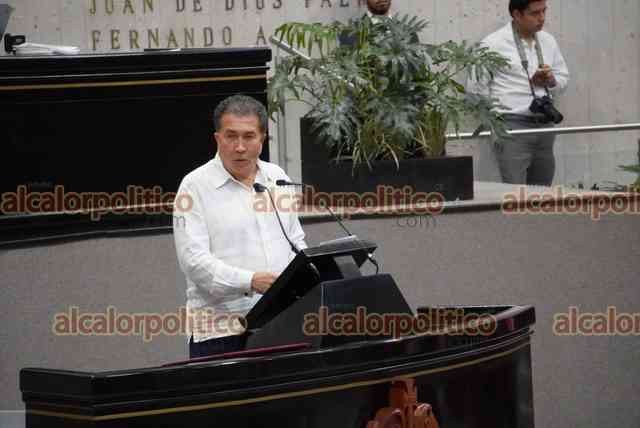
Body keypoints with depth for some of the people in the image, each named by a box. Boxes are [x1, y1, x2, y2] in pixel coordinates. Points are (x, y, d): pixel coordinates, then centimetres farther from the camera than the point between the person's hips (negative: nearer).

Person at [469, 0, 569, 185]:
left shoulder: (548, 41, 13)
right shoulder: (493, 44, -5)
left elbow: (564, 78, 21)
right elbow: (476, 88, -5)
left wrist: (551, 80, -1)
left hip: (545, 126, 6)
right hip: (512, 127, -6)